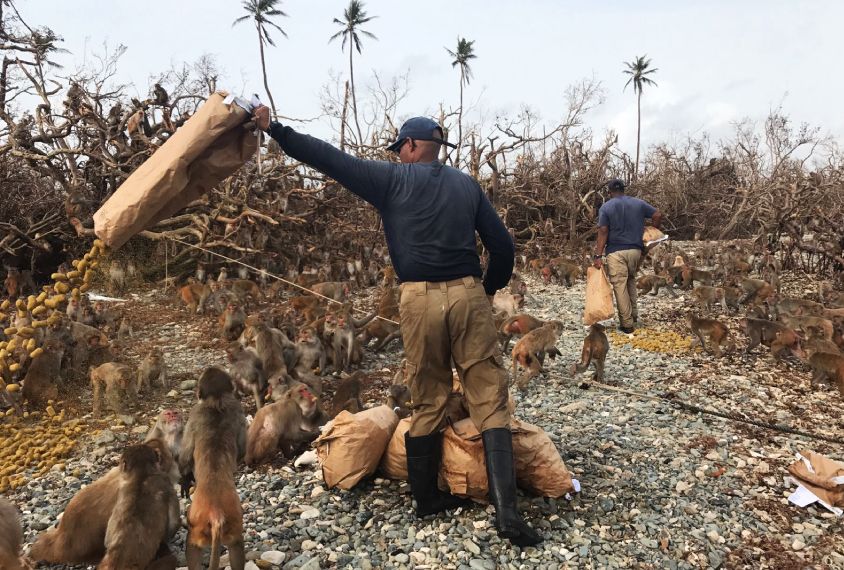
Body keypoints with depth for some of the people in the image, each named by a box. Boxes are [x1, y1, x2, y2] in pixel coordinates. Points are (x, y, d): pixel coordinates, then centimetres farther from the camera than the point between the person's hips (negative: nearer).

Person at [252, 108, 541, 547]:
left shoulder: (393, 179, 5)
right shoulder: (467, 185, 15)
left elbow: (330, 158, 4)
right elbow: (502, 246, 12)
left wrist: (274, 129, 11)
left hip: (419, 299, -1)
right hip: (468, 294, 2)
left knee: (427, 403, 13)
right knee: (490, 402, 5)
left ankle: (427, 498, 26)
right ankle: (506, 510, 1)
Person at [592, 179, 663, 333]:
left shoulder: (605, 207, -1)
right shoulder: (638, 203, 8)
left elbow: (603, 232, -8)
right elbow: (658, 215, 8)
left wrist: (598, 256, -10)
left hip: (616, 252, -4)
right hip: (635, 250, 4)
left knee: (620, 287, -2)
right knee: (631, 280, 24)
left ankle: (627, 324, 0)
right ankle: (634, 314, 26)